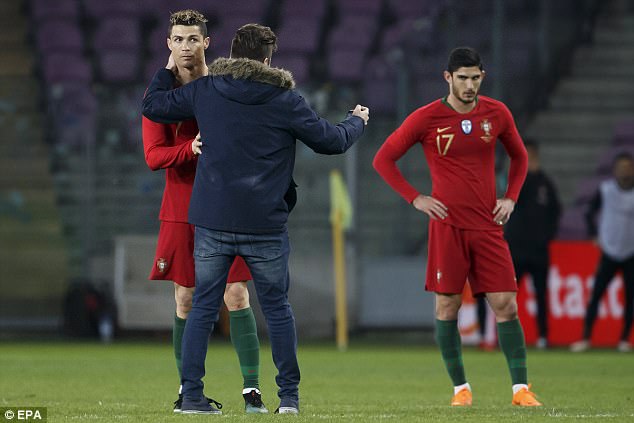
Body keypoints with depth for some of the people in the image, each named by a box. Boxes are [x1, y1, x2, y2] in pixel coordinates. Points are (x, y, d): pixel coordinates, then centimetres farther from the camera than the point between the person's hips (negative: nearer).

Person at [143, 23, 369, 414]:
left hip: (212, 221, 1)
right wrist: (358, 121, 27)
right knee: (278, 308, 10)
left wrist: (169, 70, 31)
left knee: (203, 308, 7)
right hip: (265, 225, -1)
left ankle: (192, 395, 1)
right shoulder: (285, 99, -3)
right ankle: (289, 396, 12)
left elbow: (153, 105, 13)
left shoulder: (203, 90, 2)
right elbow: (332, 141, 5)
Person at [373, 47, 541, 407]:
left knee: (506, 305, -4)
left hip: (488, 226, 2)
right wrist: (415, 199, -4)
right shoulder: (426, 119, -4)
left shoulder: (497, 113, 4)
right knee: (447, 306, -1)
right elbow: (384, 159, 3)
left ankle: (521, 388, 0)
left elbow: (519, 155, 21)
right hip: (447, 225, -2)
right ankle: (460, 388, 10)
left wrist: (511, 198, 7)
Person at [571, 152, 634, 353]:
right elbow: (590, 213, 8)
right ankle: (586, 338, -4)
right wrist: (594, 235, 1)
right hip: (609, 253, 0)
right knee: (595, 295, -7)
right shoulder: (605, 189, -5)